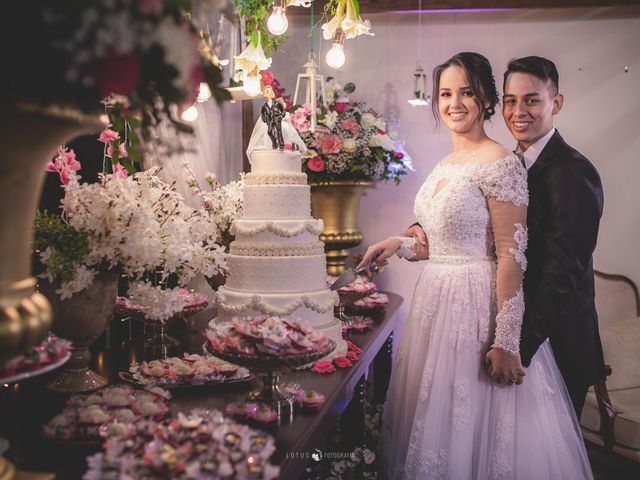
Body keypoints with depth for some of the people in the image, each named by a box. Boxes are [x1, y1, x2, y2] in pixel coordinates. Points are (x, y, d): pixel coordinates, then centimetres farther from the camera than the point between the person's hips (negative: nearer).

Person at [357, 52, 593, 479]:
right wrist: (399, 245, 6)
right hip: (438, 300, 8)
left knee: (474, 424, 3)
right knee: (436, 420, 17)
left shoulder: (500, 164, -13)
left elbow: (511, 257, -17)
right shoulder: (445, 166, 12)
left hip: (479, 307, -8)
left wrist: (505, 342, -21)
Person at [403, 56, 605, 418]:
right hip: (516, 326, 7)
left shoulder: (573, 171, -18)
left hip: (556, 341, -7)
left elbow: (563, 270, -24)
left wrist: (518, 347, -26)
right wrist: (428, 232, -11)